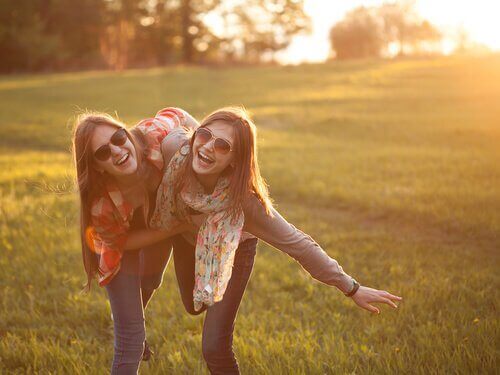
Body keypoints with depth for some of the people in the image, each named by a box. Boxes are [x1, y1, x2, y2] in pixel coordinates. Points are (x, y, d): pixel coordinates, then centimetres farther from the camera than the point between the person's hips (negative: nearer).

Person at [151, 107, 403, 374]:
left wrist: (351, 289, -30)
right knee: (194, 306, 30)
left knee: (214, 348, -8)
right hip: (185, 236, 4)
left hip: (233, 248, -3)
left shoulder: (244, 200, -43)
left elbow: (297, 244, -35)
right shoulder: (175, 146, -38)